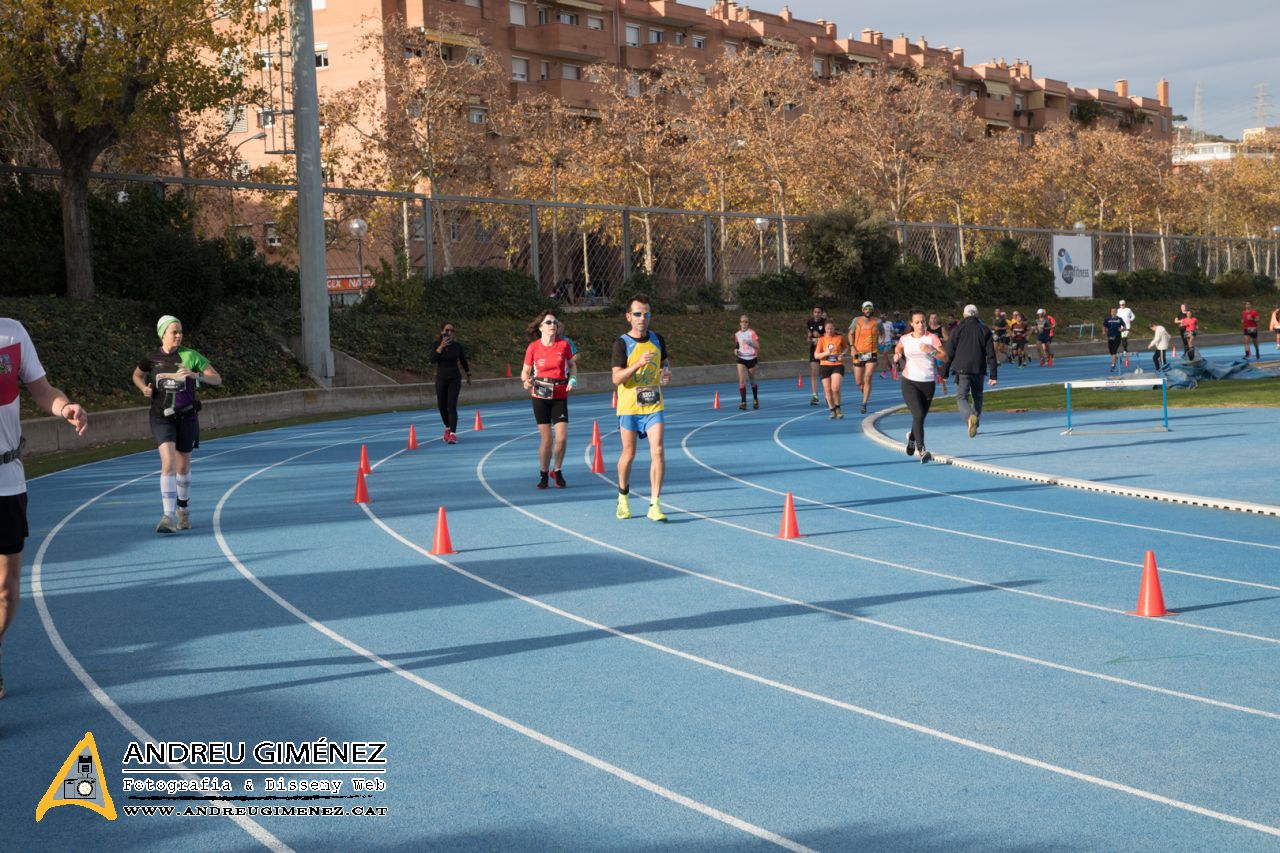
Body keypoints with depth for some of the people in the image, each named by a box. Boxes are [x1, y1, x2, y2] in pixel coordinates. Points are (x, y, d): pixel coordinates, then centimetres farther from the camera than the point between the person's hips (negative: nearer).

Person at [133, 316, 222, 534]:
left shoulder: (190, 356, -5)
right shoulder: (151, 358, 0)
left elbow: (217, 379, -5)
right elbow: (137, 375, 21)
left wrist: (196, 375, -22)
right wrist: (145, 389, -1)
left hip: (187, 417, 1)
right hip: (162, 417, -1)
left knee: (183, 467, 11)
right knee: (168, 463, -17)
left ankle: (183, 510, 33)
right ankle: (169, 516, -21)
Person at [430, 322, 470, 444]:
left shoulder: (457, 346, -3)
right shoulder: (436, 344, -3)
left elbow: (463, 361, 12)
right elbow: (433, 360, -17)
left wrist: (468, 375, 21)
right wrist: (441, 346, -22)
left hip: (454, 379, -2)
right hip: (441, 379, 2)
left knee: (452, 406, -13)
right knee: (441, 406, 9)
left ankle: (453, 434, -16)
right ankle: (447, 427, 36)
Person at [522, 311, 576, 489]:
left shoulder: (564, 344, -1)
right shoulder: (533, 347, -3)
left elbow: (571, 365, 15)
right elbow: (525, 371, 6)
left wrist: (572, 380, -3)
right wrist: (526, 381, -15)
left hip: (560, 396, 1)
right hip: (540, 396, -1)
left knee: (562, 437, -7)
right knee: (546, 439, -1)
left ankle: (557, 470, 18)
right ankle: (543, 474, 19)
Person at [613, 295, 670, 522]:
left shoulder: (657, 339, 4)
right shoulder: (621, 343, -8)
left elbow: (665, 360, 21)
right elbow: (616, 378, -15)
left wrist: (666, 371, -2)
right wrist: (638, 363, -28)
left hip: (653, 405, 2)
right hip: (628, 407, -2)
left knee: (657, 451, -10)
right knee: (628, 454, 7)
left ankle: (654, 505, -7)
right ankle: (623, 496, 32)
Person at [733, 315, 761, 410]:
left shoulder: (752, 333, -7)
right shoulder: (737, 334, 5)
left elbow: (757, 346, -11)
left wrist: (750, 343, -28)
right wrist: (735, 350, -3)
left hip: (751, 358, -2)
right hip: (741, 359, 2)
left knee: (752, 381, 10)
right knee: (741, 380, -15)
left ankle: (755, 400, 32)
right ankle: (743, 402, -18)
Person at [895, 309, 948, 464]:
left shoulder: (931, 338, -2)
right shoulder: (905, 339, 3)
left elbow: (945, 357, -9)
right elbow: (898, 348, 26)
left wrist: (931, 350, -25)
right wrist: (897, 354, 3)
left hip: (927, 383, 1)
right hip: (909, 382, -1)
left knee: (921, 417, 12)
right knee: (918, 415, -18)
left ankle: (912, 437, 46)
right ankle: (922, 451, -19)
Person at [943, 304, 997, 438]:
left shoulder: (958, 330, 1)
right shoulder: (985, 330, 7)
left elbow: (948, 352, -2)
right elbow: (991, 354, 4)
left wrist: (944, 372, 4)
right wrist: (993, 375, 5)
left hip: (962, 370, -3)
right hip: (979, 370, 3)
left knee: (961, 397, -4)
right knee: (978, 397, 20)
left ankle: (970, 417, -32)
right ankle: (975, 424, 21)